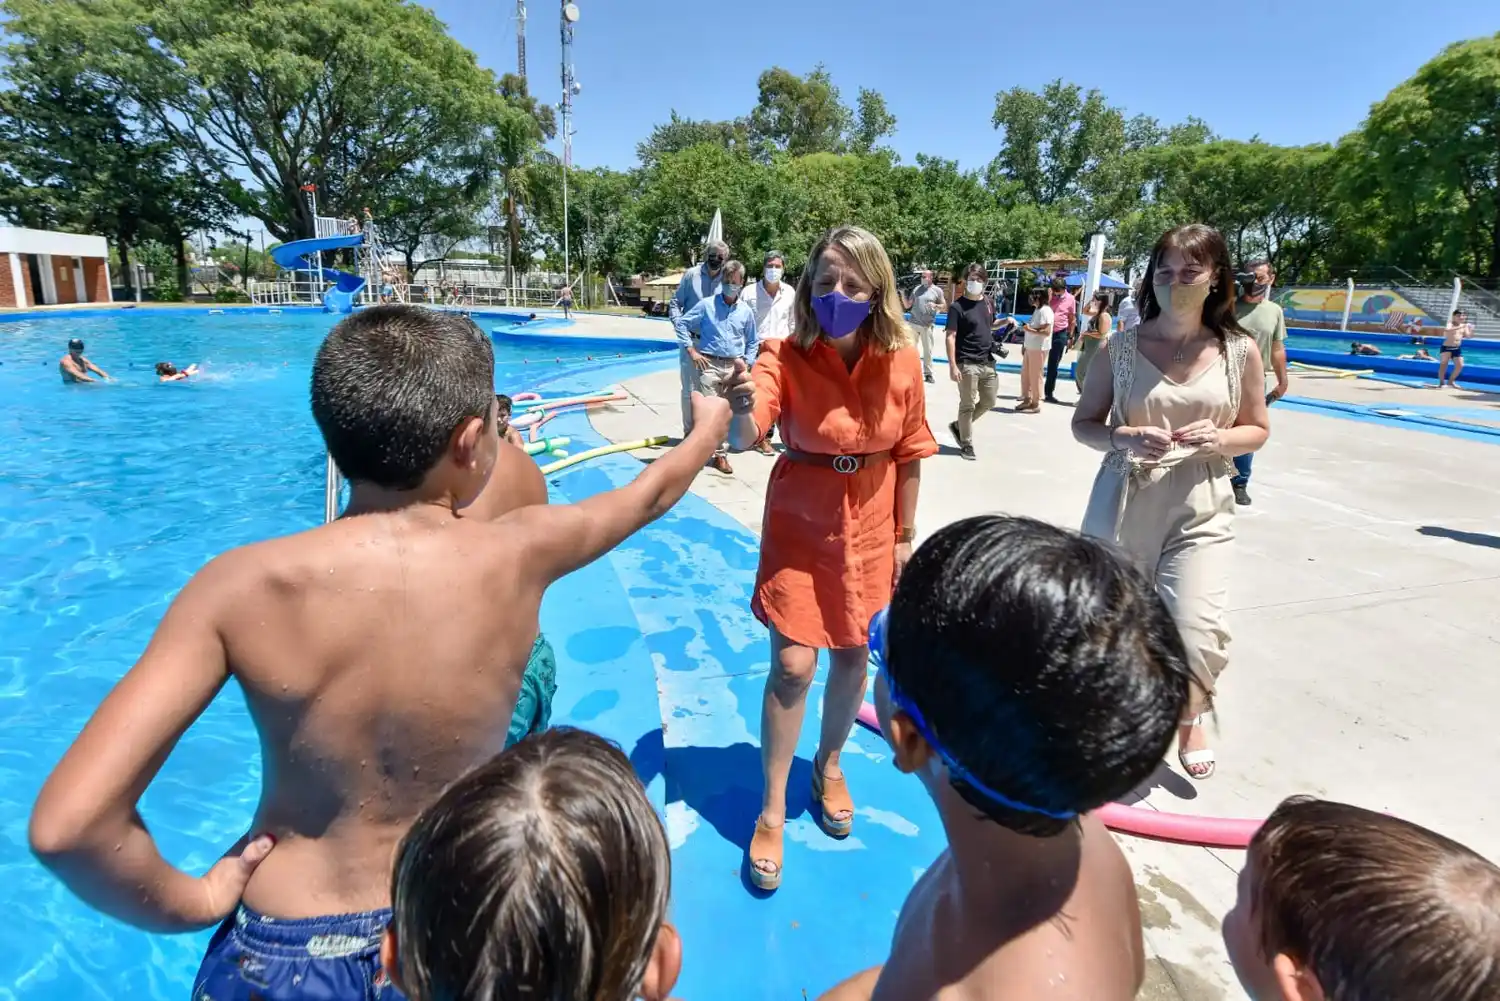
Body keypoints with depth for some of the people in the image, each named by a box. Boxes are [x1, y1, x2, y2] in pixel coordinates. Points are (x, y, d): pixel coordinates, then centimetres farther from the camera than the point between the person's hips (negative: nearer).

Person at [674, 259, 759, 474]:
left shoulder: (746, 311, 7)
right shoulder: (707, 304, -1)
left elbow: (752, 342, 18)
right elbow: (681, 323, 1)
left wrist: (747, 362, 6)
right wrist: (691, 350, -5)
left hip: (733, 367, 3)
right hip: (708, 364, -3)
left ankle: (718, 453, 19)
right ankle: (719, 453, 5)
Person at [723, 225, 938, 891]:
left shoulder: (901, 363, -10)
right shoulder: (787, 357, -17)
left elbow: (909, 457, 0)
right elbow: (744, 438, -33)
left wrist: (905, 536, 3)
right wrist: (740, 411, -56)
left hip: (869, 528, 3)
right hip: (799, 526, -2)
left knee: (853, 655, 15)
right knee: (792, 665, -2)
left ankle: (829, 765, 43)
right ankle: (772, 812, 18)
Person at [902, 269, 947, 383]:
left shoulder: (937, 290, 1)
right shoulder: (916, 289, 8)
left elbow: (943, 306, 4)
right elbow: (907, 305, 10)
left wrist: (935, 305, -15)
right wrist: (903, 297, -8)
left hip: (927, 325, -2)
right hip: (914, 323, 2)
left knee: (928, 350, 5)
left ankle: (928, 373, 13)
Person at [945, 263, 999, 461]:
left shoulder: (988, 303, 10)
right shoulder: (957, 306, -10)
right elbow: (951, 337, -14)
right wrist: (952, 366, -21)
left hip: (988, 362, 7)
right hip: (967, 364, -7)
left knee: (989, 402, 14)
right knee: (967, 405, 1)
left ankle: (958, 426, 31)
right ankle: (966, 444, 14)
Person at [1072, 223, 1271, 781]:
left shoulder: (1240, 352, -2)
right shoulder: (1121, 348, -4)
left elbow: (1257, 430, 9)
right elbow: (1083, 424, 2)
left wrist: (1219, 439, -14)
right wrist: (1125, 438, -19)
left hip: (1200, 508, 0)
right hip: (1124, 501, 1)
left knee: (1197, 626, -10)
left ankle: (1190, 716, 26)